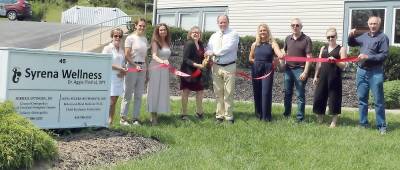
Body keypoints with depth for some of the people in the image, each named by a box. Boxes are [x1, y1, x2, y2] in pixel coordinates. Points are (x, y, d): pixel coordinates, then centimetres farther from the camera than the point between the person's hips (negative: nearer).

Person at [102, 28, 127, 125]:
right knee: (110, 101, -13)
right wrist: (119, 68, -16)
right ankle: (107, 120, -10)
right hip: (110, 77, -6)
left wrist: (123, 72, -2)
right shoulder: (107, 48, -2)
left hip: (119, 77, 6)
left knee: (114, 101, 6)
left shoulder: (121, 50, 16)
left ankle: (110, 121, 9)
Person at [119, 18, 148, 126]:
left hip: (142, 68, 6)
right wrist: (135, 65, -17)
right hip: (132, 67, -6)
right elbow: (127, 56, -10)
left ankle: (135, 118, 14)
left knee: (139, 95, 7)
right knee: (128, 94, -2)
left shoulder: (144, 39, 12)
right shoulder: (130, 38, -5)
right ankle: (123, 118, 5)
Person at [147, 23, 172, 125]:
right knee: (155, 91, -3)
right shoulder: (155, 42, -6)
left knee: (163, 92, 5)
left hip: (165, 70, 6)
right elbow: (154, 56, -20)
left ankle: (156, 114, 11)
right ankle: (153, 117, -1)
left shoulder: (168, 43, 11)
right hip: (156, 68, -6)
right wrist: (161, 61, -38)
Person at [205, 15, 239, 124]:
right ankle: (219, 116, 14)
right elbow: (208, 50, 8)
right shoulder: (214, 36, 15)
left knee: (228, 93, -2)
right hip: (216, 67, 4)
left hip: (229, 67, -4)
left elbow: (228, 48, -15)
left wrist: (214, 52, -13)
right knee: (218, 93, 7)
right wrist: (207, 58, -13)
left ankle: (229, 117, 4)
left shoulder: (233, 34, -2)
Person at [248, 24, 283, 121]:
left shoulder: (272, 43, -2)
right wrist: (258, 62, 3)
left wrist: (281, 55, -44)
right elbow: (250, 58, 18)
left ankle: (266, 116, -2)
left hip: (268, 70, -3)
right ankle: (258, 113, 20)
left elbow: (278, 52, -22)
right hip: (256, 70, 3)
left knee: (266, 92, -8)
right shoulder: (255, 45, 7)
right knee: (257, 92, 7)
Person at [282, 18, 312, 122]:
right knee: (287, 93, 14)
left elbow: (308, 57, -10)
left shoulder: (306, 39, -7)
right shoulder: (288, 38, 9)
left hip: (299, 70, -5)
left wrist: (305, 72, -15)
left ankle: (300, 118, 7)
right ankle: (286, 114, 27)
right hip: (288, 69, 5)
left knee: (300, 95, 1)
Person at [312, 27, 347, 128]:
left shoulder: (341, 49, 0)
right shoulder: (323, 48, 14)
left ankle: (334, 122, 8)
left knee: (334, 98, -1)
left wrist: (335, 61, -24)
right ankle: (320, 120, 16)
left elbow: (343, 65, -6)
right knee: (319, 97, 3)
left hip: (335, 78, -4)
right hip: (323, 76, 4)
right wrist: (315, 76, 10)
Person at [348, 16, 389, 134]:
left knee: (378, 101, -2)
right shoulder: (364, 36, 14)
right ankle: (363, 123, 18)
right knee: (362, 99, 10)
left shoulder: (382, 37, -5)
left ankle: (381, 126, 4)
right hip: (361, 71, 6)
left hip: (375, 72, -6)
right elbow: (351, 44, 27)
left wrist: (368, 57, -19)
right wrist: (351, 36, 6)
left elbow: (384, 55, -13)